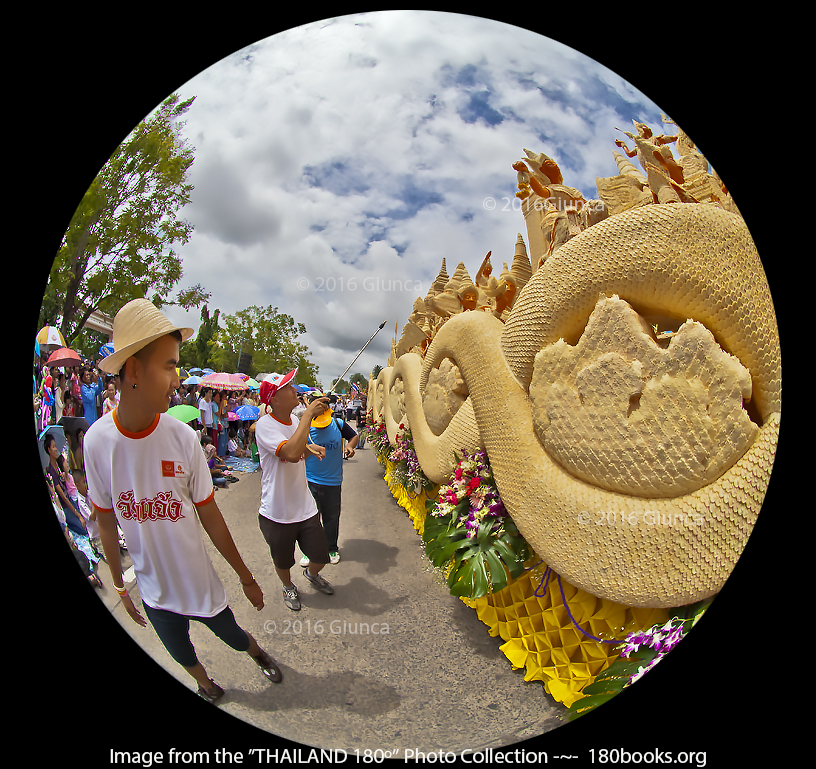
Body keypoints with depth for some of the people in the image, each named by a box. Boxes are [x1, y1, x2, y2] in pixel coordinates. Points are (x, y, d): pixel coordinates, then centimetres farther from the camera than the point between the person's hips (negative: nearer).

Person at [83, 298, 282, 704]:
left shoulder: (183, 437, -21)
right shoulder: (96, 440, -19)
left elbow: (210, 517, -10)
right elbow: (106, 523, -4)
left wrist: (246, 577, -3)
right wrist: (120, 586, 5)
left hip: (202, 583, -1)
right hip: (154, 591, 1)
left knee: (235, 636, 20)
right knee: (181, 654, 24)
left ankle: (259, 653, 54)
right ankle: (204, 683, 56)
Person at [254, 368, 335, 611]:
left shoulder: (295, 420, 1)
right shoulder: (265, 425, -22)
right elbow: (291, 453, -40)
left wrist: (311, 448, -2)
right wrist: (308, 414, -34)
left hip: (305, 507, 5)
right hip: (277, 513, -5)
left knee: (321, 557, 13)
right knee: (283, 562, 18)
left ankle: (312, 574, 48)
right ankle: (288, 586, 51)